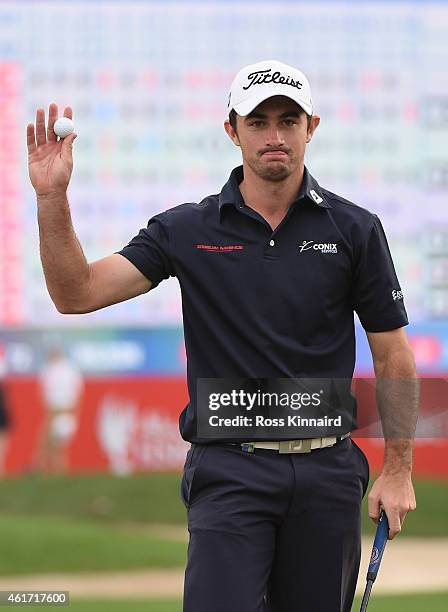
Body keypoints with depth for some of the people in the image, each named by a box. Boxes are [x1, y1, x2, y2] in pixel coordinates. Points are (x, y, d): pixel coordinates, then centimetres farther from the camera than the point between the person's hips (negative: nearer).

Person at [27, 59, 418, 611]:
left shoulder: (354, 230, 3)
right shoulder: (187, 230, 2)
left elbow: (392, 355, 7)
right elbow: (77, 293, -6)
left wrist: (398, 469, 2)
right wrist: (52, 197, -19)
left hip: (327, 474, 1)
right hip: (230, 470, -1)